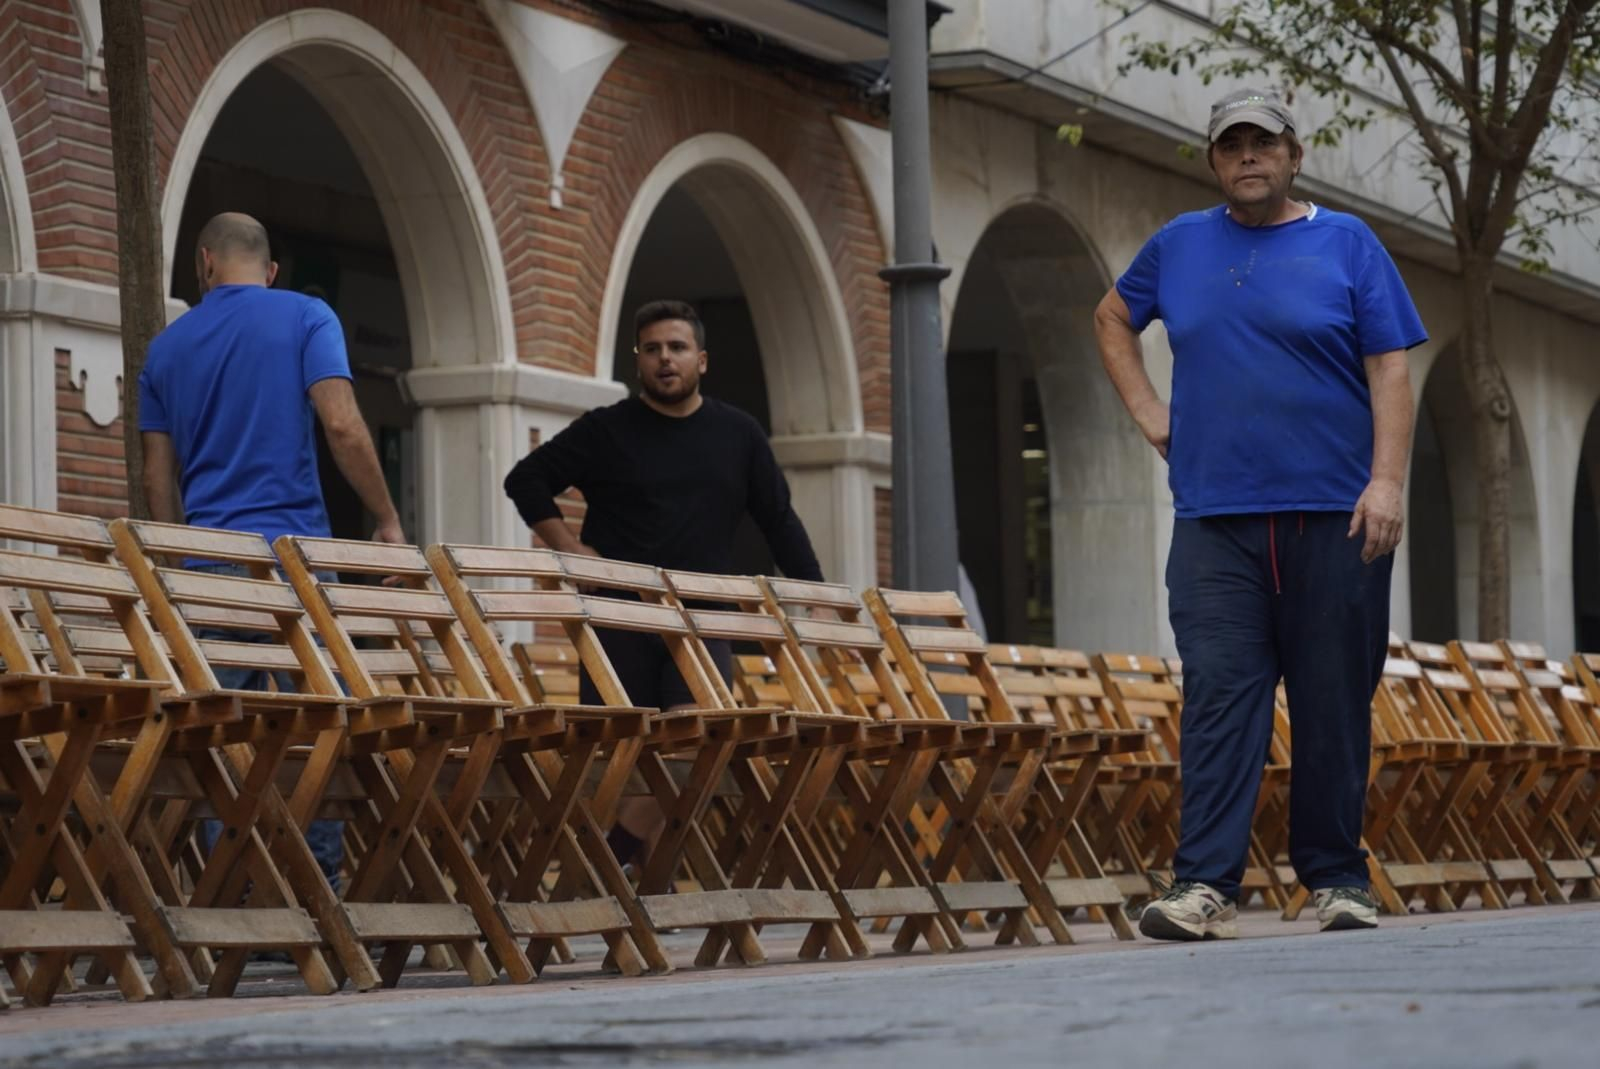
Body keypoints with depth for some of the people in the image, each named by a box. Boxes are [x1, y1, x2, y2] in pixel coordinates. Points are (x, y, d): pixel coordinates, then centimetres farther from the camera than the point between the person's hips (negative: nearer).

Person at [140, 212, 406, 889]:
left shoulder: (167, 347, 13)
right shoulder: (306, 319, 1)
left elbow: (159, 476, 14)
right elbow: (341, 425, -12)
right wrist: (387, 521, -3)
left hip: (207, 557, 4)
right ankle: (319, 881, -4)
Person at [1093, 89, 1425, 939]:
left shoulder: (1346, 245, 4)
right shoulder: (1179, 246, 12)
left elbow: (1390, 371, -1)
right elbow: (1111, 319, 29)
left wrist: (1387, 482, -11)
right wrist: (1146, 411, 14)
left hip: (1334, 517, -1)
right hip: (1215, 519, 1)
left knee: (1334, 706, 3)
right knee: (1217, 698, -7)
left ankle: (1336, 880, 13)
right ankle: (1204, 887, -12)